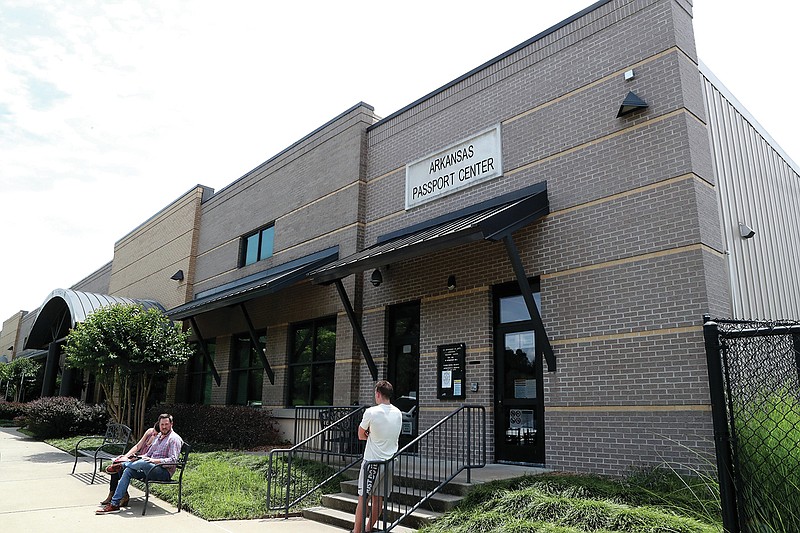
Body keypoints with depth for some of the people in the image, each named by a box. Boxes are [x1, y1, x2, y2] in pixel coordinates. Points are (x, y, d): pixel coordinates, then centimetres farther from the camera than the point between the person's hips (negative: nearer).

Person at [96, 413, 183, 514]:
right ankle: (114, 504, -11)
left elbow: (173, 460, -17)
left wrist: (153, 460, -23)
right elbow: (149, 453, 22)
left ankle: (122, 465, 0)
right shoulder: (158, 436, 19)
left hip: (164, 472, -8)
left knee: (143, 463, -31)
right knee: (127, 471, -10)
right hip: (150, 468, 8)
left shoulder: (174, 439, -8)